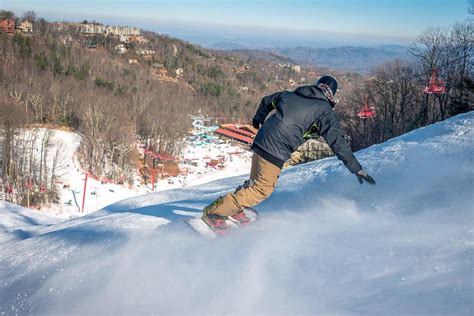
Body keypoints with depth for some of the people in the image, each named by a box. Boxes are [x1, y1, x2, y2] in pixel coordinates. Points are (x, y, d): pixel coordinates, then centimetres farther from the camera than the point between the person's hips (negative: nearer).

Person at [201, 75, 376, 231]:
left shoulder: (291, 95, 19)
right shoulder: (325, 111, 0)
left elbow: (267, 100, 33)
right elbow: (338, 142, -6)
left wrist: (258, 119, 53)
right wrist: (357, 169, -4)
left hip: (260, 141, 8)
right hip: (275, 151, -7)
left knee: (255, 181, 24)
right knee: (262, 189, 1)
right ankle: (214, 212, 1)